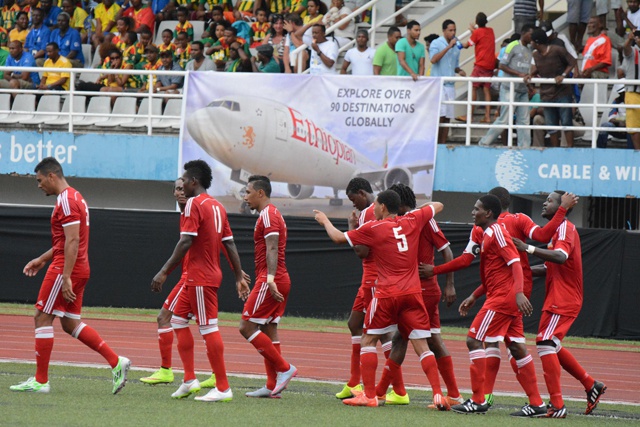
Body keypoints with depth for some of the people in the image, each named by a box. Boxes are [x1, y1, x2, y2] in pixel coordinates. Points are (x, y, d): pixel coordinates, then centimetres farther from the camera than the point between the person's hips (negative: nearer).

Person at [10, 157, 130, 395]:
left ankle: (40, 381, -2)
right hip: (79, 269, 10)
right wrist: (42, 260, 25)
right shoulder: (75, 197, 18)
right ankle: (116, 362, 6)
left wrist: (66, 277, -25)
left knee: (42, 318, -4)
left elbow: (72, 241, -22)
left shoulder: (66, 200, -14)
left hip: (65, 268, -10)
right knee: (71, 324, 12)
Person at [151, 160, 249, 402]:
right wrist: (239, 277, 16)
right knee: (178, 319, 16)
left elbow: (185, 242, -20)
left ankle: (223, 388, -7)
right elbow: (230, 244, 14)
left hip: (200, 278, -10)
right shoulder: (217, 206, 13)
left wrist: (164, 272, -19)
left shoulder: (194, 204, -13)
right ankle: (189, 380, 13)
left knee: (208, 329, -7)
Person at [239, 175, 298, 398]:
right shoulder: (273, 214, 21)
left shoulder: (268, 215, -10)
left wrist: (270, 278, -31)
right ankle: (273, 386, 7)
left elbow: (272, 249, -22)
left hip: (269, 281, -10)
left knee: (247, 327, -9)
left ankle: (284, 368, -10)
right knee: (268, 330, 9)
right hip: (281, 281, 10)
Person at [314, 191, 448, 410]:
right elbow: (438, 206, 24)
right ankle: (438, 394, -9)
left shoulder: (372, 228, -1)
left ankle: (369, 395, 4)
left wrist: (325, 221, 26)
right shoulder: (412, 221, 8)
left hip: (386, 294, -3)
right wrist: (418, 207, 39)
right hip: (412, 293, 3)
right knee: (421, 345, 2)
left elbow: (338, 237, 8)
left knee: (368, 340, 10)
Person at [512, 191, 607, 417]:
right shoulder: (558, 229, 20)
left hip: (563, 300, -11)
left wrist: (528, 248, -38)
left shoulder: (565, 228, -13)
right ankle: (591, 385, 24)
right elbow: (550, 268, 23)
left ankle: (557, 405, -19)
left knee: (545, 343, -15)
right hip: (558, 299, 11)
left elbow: (560, 257, -33)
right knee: (552, 346, 18)